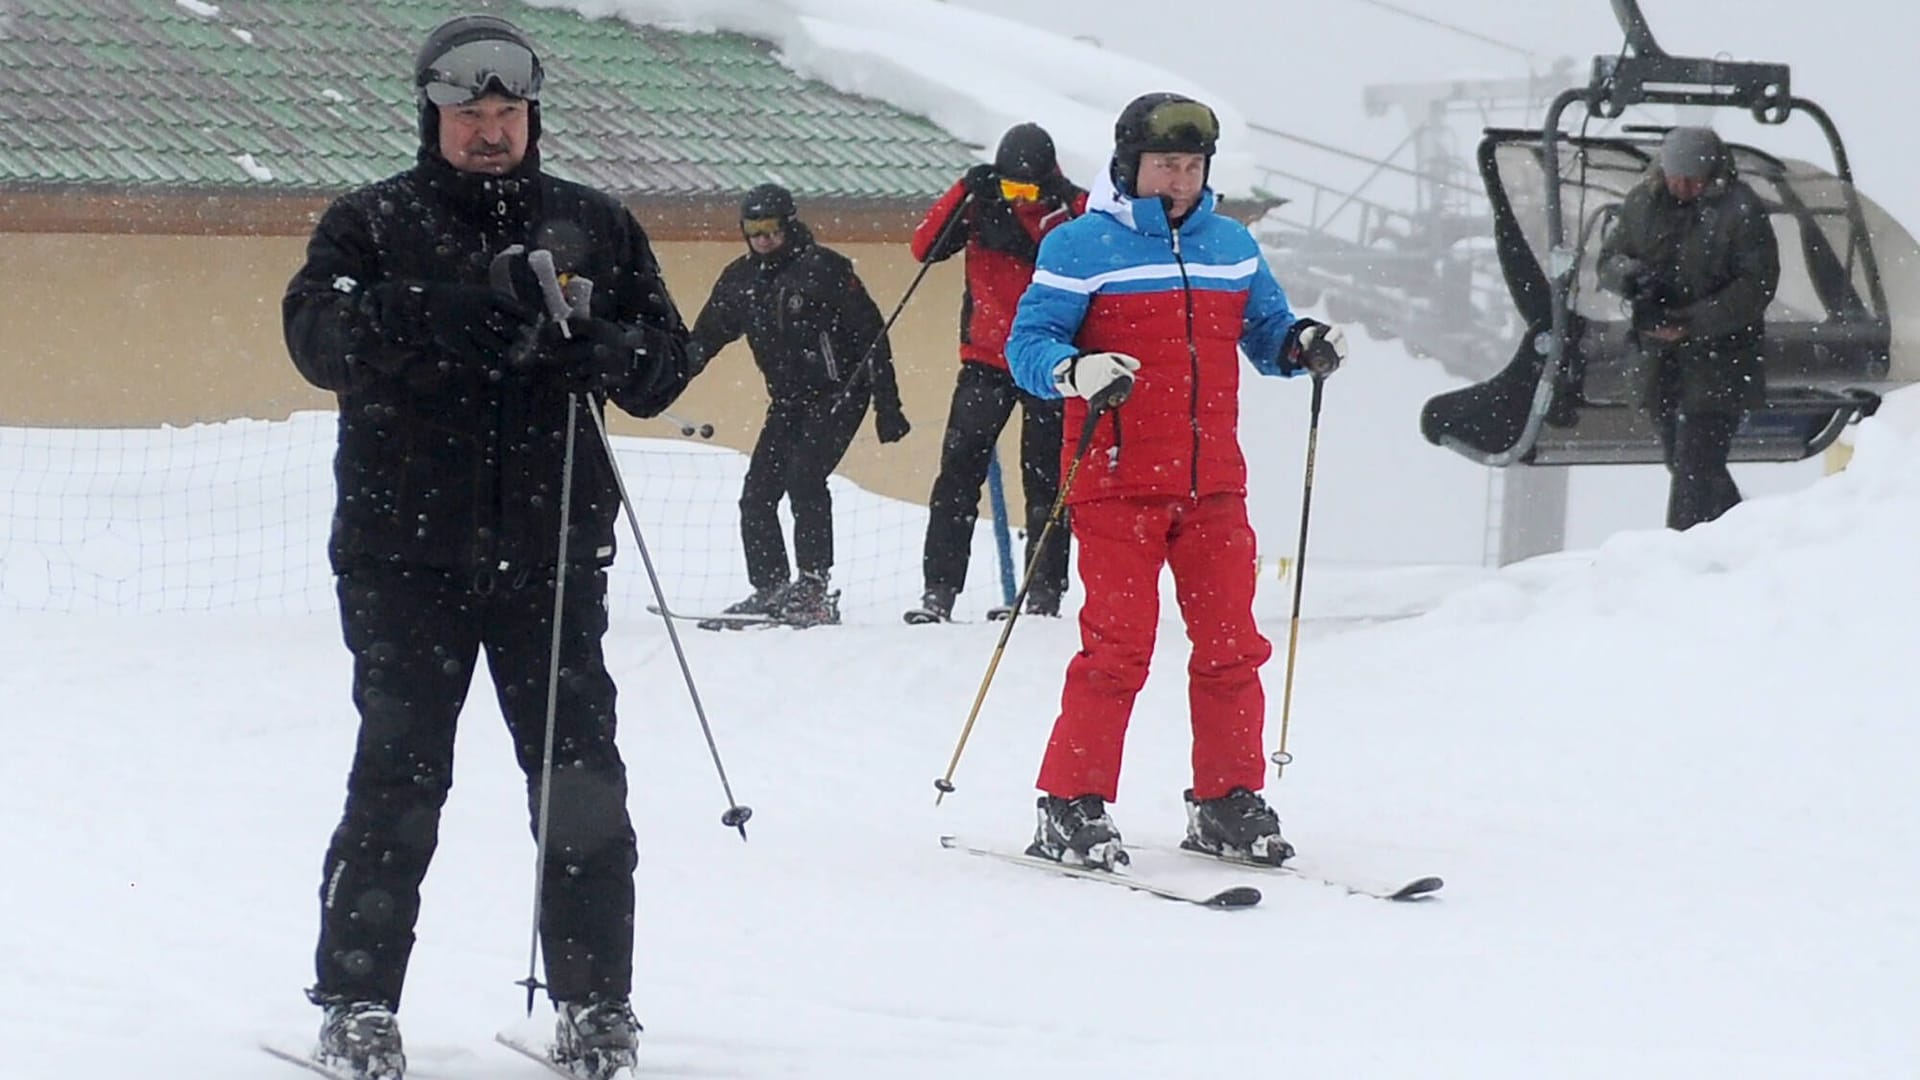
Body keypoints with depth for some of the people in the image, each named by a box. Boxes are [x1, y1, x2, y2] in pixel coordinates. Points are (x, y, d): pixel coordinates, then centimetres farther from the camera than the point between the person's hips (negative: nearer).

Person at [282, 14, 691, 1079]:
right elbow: (318, 333, -12)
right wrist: (460, 307, -24)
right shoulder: (371, 223, 5)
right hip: (408, 551, -2)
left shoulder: (595, 225, 13)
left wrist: (599, 348, -14)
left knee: (580, 778, 0)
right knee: (399, 777, -3)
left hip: (551, 550, 2)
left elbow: (667, 358, 10)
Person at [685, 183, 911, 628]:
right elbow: (705, 338, 14)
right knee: (757, 493, -1)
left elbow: (871, 335, -11)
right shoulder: (740, 280, 5)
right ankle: (770, 589, 10)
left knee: (803, 477, -22)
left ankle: (814, 587, -19)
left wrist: (887, 406, -13)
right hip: (788, 401, 7)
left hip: (838, 393, -7)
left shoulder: (824, 269, -13)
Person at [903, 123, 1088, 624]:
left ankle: (1045, 593, 9)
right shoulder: (980, 205, 2)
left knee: (1045, 480, 2)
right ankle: (938, 591, -6)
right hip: (986, 361, 1)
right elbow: (925, 248, -9)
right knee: (959, 472, -6)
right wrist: (964, 191, -18)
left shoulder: (1075, 209, -3)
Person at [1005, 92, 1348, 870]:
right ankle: (1072, 807, -2)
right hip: (1117, 484, -5)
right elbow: (1027, 344, -5)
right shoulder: (1080, 247, -2)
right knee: (1119, 645, -10)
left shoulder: (1231, 247, 14)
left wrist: (1302, 346, -1)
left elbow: (1265, 331, 21)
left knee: (1231, 645, 4)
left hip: (1212, 485, 5)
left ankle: (1228, 804, 15)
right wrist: (1075, 372, -25)